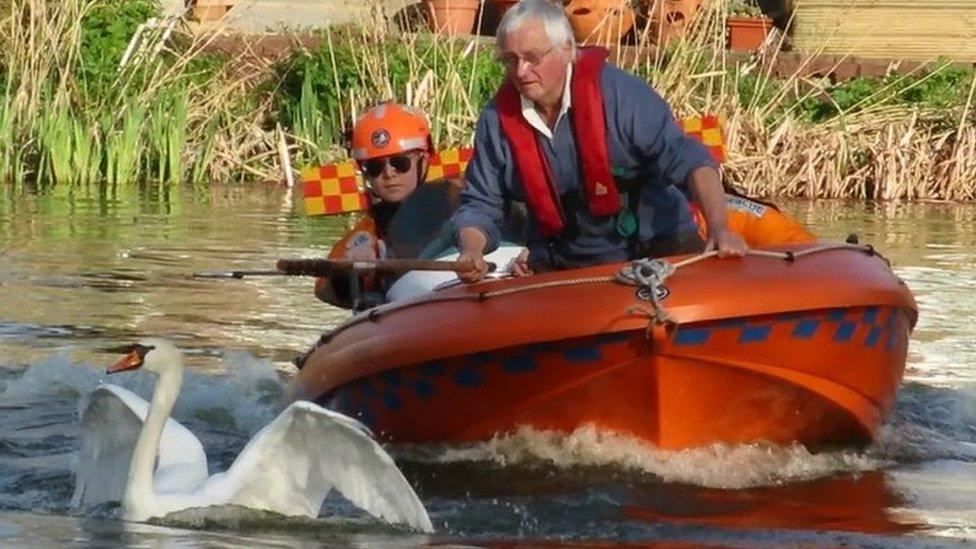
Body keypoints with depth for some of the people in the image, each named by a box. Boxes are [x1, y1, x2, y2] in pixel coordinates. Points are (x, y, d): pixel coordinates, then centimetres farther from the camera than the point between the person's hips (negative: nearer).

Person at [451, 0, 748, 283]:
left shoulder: (618, 93, -15)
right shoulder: (497, 120, -4)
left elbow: (685, 159, -18)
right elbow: (481, 205, 3)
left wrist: (718, 228, -33)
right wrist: (471, 251, -19)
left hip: (655, 247, -3)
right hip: (562, 268, 3)